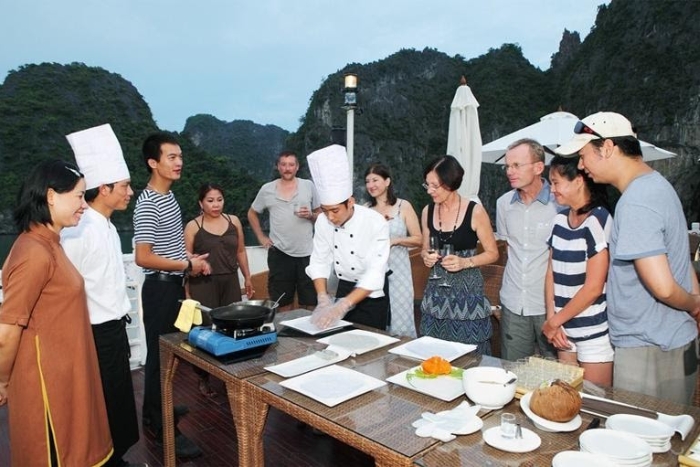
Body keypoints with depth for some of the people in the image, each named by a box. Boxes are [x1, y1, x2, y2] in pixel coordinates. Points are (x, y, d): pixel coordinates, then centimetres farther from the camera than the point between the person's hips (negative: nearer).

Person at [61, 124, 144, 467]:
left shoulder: (107, 227, 8)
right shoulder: (78, 232, -21)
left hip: (115, 329, 9)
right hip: (96, 335, -9)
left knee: (119, 402, 20)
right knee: (102, 406, 6)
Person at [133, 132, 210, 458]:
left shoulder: (169, 196, 10)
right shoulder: (147, 204, -19)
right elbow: (143, 257, -24)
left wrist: (190, 259, 5)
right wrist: (187, 265, -16)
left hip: (174, 284, 9)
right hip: (160, 287, -9)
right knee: (160, 353, 0)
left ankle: (155, 409, 36)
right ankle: (162, 427, 12)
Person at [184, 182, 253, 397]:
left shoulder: (233, 221, 7)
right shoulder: (193, 226, -3)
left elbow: (240, 251, 16)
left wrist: (247, 277, 17)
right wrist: (187, 291, -6)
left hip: (230, 282, 4)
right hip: (203, 284, -3)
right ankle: (204, 379, 12)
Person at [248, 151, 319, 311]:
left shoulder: (308, 186, 4)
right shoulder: (267, 189, 4)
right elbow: (252, 214, 16)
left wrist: (310, 215, -12)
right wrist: (261, 237, 7)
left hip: (307, 253, 0)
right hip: (279, 253, 0)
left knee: (310, 303, 5)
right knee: (283, 303, 10)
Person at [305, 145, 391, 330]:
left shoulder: (375, 223, -27)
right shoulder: (323, 221, -11)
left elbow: (375, 273, -30)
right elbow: (319, 262, -6)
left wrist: (343, 305, -37)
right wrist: (323, 298, -20)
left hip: (372, 293, -4)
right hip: (344, 287, 4)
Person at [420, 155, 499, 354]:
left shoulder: (475, 211, -9)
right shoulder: (428, 211, 3)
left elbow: (492, 253, -2)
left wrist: (465, 262, -17)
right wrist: (427, 257, -6)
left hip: (467, 290, -4)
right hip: (437, 290, 4)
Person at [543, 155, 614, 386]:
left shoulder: (597, 221, -14)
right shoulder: (560, 220, 6)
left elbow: (593, 288, -16)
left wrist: (554, 321, -8)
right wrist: (552, 320, -2)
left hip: (594, 332, -6)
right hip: (565, 331, 6)